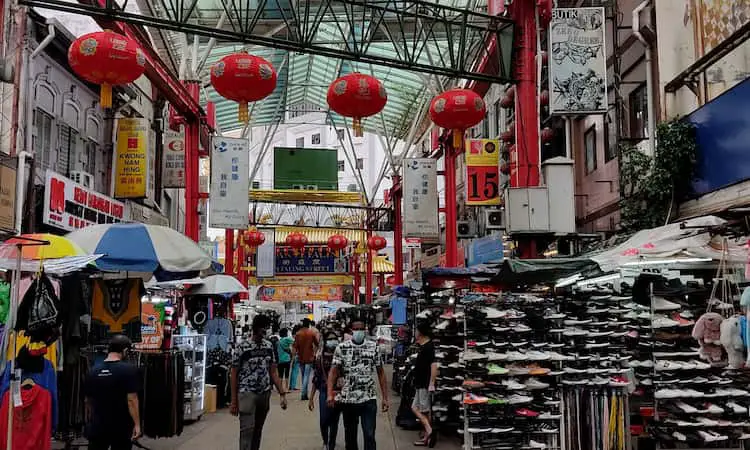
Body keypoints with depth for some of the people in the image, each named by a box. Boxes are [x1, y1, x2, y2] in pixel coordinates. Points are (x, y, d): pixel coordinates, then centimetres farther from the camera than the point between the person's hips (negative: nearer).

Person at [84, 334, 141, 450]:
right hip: (121, 427, -4)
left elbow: (88, 400, 10)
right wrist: (137, 424, -13)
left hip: (97, 426, 4)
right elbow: (131, 399, -17)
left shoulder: (93, 371, 3)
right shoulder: (129, 369, -13)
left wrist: (88, 423, 23)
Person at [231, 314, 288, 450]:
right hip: (247, 393, -5)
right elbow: (234, 375, -4)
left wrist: (282, 393, 2)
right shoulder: (242, 348, -8)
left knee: (258, 429, 12)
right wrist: (234, 401, -5)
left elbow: (273, 372, 9)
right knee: (247, 429, -12)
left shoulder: (269, 346, 5)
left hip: (265, 393, 5)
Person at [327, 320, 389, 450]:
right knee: (350, 436, 13)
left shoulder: (373, 346, 0)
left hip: (369, 399, -1)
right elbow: (333, 371, -8)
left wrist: (385, 398, 1)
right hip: (347, 399, 1)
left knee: (369, 436, -6)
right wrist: (330, 394, -22)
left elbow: (380, 373, 4)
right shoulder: (341, 348, -2)